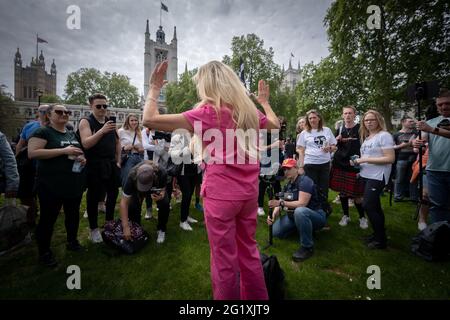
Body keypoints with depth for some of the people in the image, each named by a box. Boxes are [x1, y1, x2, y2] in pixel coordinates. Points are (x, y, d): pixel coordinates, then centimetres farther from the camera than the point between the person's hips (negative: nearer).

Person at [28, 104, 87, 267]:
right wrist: (64, 151, -23)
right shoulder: (43, 132, -6)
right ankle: (44, 252, 23)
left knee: (73, 214, 17)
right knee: (48, 218, 6)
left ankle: (72, 241, 36)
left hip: (74, 183, 6)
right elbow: (32, 153, -18)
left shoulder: (72, 134, 14)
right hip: (51, 185, -6)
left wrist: (82, 158, 2)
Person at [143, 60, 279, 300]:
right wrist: (264, 101, 38)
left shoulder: (207, 112, -12)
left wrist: (154, 88, 3)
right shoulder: (249, 110, 6)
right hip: (248, 193, 7)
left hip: (221, 194, -6)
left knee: (225, 260, 10)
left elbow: (150, 120, -12)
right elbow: (275, 125, 27)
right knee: (249, 252, 23)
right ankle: (256, 298, 42)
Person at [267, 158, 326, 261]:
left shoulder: (304, 181, -19)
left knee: (300, 211, -41)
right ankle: (301, 227, 19)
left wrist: (281, 202, -31)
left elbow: (302, 204, -30)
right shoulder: (288, 185, 5)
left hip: (316, 216, -8)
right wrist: (273, 215, -17)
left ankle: (308, 247, -22)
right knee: (276, 232, -1)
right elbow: (280, 203, 1)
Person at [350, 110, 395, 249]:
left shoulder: (384, 135, -9)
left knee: (368, 206, -8)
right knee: (374, 206, 15)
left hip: (377, 177, -8)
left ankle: (381, 239, 8)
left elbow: (390, 159, -17)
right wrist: (358, 162, 3)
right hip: (366, 175, 8)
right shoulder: (366, 137, 14)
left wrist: (366, 160, -18)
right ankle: (379, 233, 29)